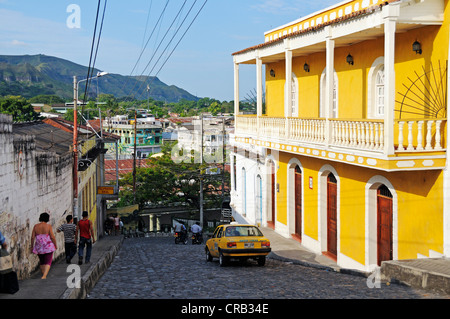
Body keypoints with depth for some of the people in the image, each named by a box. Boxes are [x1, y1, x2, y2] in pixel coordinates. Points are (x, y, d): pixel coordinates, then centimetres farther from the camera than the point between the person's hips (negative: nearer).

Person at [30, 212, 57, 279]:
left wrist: (32, 247, 9)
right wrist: (55, 245, 4)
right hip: (48, 246, -4)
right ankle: (44, 276, -17)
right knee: (48, 262, 0)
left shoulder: (36, 226, 0)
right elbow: (52, 237, -9)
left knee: (42, 262, 20)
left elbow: (32, 237, 0)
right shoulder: (48, 226, -8)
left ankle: (44, 276, 26)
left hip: (39, 247, 4)